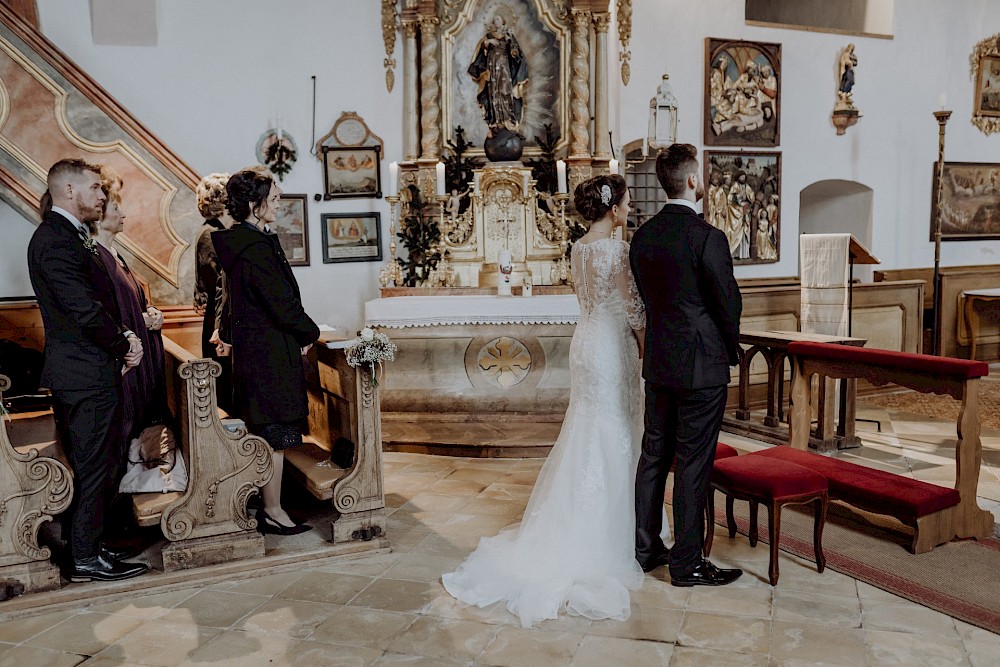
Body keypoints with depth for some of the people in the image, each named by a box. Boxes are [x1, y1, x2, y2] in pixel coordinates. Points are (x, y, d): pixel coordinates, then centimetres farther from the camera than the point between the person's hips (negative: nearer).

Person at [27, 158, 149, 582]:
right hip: (85, 374, -10)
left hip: (90, 371, 10)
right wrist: (124, 345, -10)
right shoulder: (55, 240, -17)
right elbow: (85, 310, -24)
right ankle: (85, 560, 8)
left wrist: (123, 338, 4)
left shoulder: (72, 237, 16)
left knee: (93, 467, 16)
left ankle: (89, 544, 27)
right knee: (90, 467, -2)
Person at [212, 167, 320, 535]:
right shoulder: (256, 248, -21)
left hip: (251, 349, 10)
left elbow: (235, 298, 23)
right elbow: (283, 302, -21)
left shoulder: (239, 243, 11)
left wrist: (228, 333, 33)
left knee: (266, 434, 17)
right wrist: (309, 333, -5)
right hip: (270, 353, -10)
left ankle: (267, 506, 28)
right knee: (275, 435, -1)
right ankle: (273, 512, 9)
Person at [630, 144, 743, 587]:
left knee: (653, 456, 15)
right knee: (693, 465, 1)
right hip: (701, 366, -7)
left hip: (657, 362, 7)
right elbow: (729, 304, -12)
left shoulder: (643, 235, 4)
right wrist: (731, 351, 6)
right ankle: (686, 564, 11)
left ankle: (644, 549, 27)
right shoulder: (708, 237, -17)